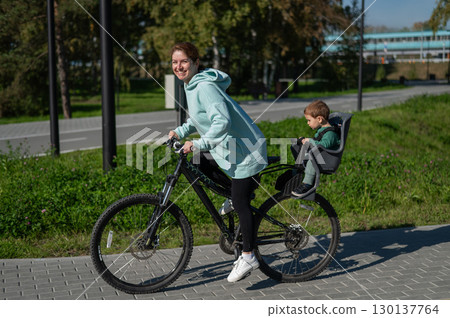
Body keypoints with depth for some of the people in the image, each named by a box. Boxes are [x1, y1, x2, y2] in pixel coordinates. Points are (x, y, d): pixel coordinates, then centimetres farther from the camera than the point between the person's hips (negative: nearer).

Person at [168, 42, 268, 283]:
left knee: (240, 203, -4)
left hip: (244, 150, -10)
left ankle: (248, 257, 5)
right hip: (230, 147, 10)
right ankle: (233, 193, 37)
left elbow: (222, 121, -33)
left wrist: (197, 144, -33)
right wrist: (180, 131, 9)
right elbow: (201, 118, 21)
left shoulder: (205, 87, -23)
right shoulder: (192, 85, 8)